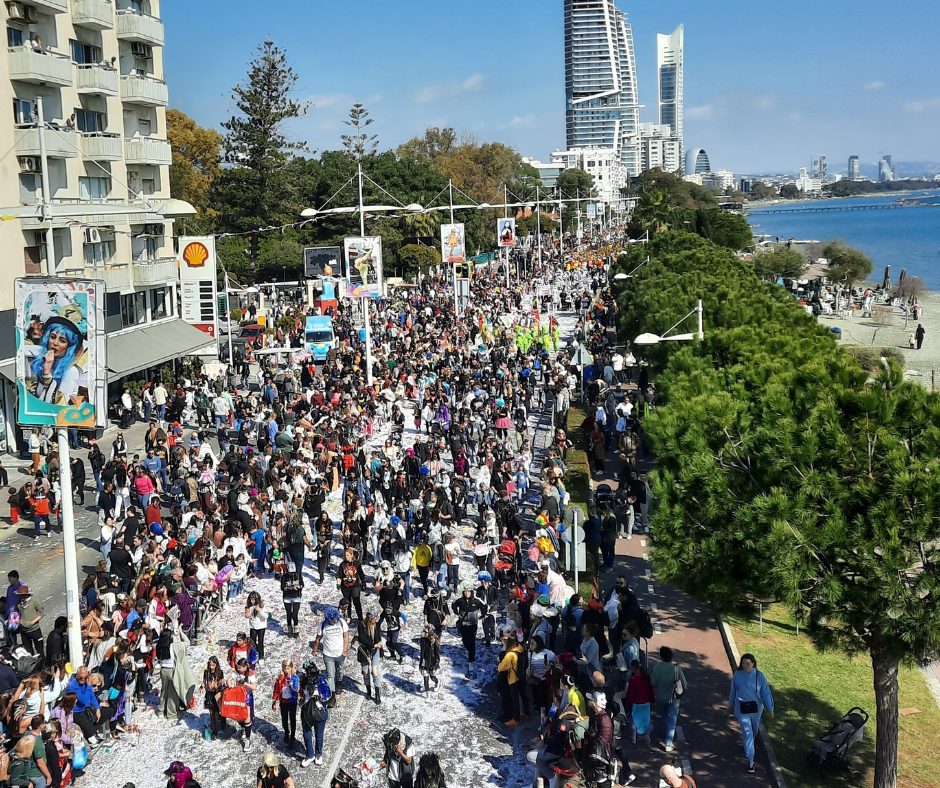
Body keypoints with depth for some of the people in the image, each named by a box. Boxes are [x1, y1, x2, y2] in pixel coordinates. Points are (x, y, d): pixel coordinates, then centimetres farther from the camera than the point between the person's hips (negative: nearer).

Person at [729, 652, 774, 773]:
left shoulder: (759, 676, -14)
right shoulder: (737, 675, -10)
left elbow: (766, 693, -11)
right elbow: (733, 691, 4)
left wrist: (770, 709, -11)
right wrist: (731, 705, 14)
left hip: (756, 708, 1)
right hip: (741, 708, -1)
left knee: (754, 730, 23)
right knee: (747, 732, -4)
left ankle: (746, 745, 55)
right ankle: (750, 760, 3)